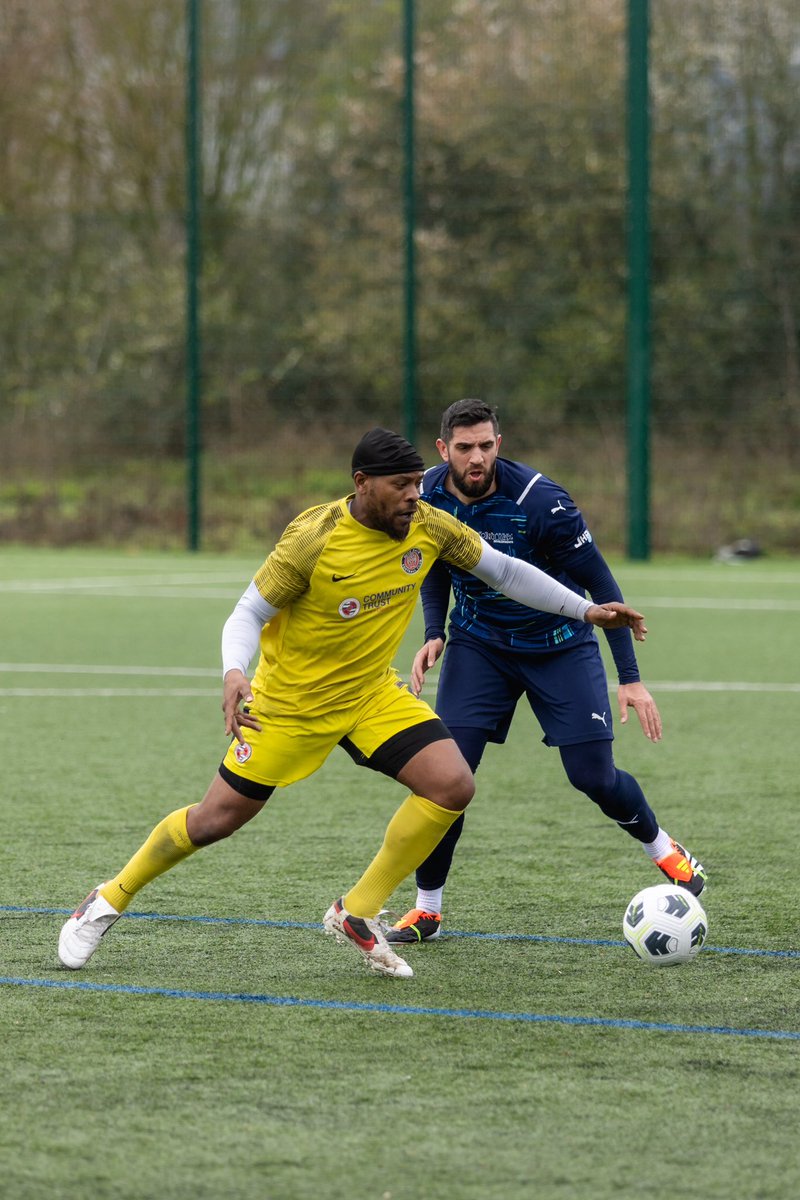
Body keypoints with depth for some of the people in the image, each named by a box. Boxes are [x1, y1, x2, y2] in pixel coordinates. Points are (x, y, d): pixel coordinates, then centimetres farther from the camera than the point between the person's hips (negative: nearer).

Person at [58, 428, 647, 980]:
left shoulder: (429, 527, -12)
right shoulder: (312, 540, -26)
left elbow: (504, 571, 3)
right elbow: (249, 613, -18)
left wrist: (587, 610, 2)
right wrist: (235, 674, -38)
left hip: (371, 693, 4)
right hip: (289, 700, -4)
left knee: (453, 785, -16)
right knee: (215, 820, 1)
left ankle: (358, 913, -1)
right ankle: (109, 901, 26)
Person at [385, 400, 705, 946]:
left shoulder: (538, 501, -27)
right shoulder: (428, 497, -13)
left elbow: (600, 583, -19)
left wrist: (631, 678, -20)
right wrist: (433, 635, -8)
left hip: (559, 644, -3)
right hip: (478, 644, 3)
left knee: (593, 776, -4)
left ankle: (664, 849, 28)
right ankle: (427, 910, 0)